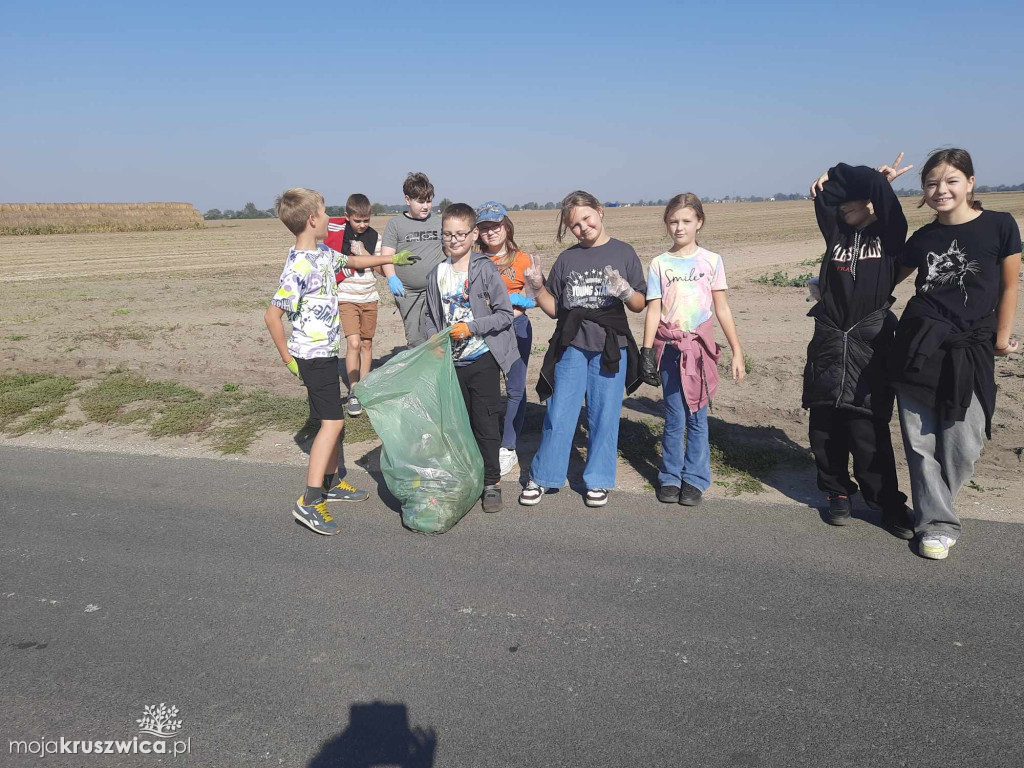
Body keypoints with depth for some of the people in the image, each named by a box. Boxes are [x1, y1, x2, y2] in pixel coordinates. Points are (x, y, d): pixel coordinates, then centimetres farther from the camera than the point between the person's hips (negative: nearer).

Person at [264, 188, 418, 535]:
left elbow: (353, 261, 29)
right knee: (332, 421, -13)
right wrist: (288, 359, -15)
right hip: (312, 355, -10)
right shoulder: (299, 267, -21)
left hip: (326, 352, 10)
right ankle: (309, 501, -10)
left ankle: (330, 483, 30)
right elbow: (272, 315, -21)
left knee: (334, 418, 16)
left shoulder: (322, 253, 7)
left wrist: (390, 258, 37)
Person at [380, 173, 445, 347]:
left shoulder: (438, 222, 9)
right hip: (408, 293, 0)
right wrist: (392, 278, -19)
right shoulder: (396, 223, 4)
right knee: (415, 340, 4)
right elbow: (386, 254, -2)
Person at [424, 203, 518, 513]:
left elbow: (505, 314, -10)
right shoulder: (437, 275, 6)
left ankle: (491, 482, 15)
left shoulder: (486, 269, -9)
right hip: (451, 361, 5)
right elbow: (431, 316, 15)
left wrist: (471, 328, -18)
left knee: (486, 423, 1)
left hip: (482, 359, -4)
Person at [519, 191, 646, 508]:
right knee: (558, 414, 3)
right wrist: (538, 288, -5)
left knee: (604, 416, 5)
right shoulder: (567, 259, 9)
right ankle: (541, 478, 16)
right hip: (571, 347, 1)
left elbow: (640, 305, 3)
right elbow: (555, 309, 12)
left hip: (610, 348, -1)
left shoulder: (623, 253, 4)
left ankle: (598, 481, 19)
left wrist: (625, 292, -17)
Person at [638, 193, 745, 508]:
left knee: (697, 417, 3)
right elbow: (653, 310, 2)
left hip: (701, 348, 0)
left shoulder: (711, 261, 4)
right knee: (674, 418, 3)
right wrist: (646, 351, -6)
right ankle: (670, 478, 16)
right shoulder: (660, 264, 5)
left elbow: (722, 308, 5)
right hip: (670, 349, 0)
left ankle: (694, 479, 15)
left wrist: (737, 351, 2)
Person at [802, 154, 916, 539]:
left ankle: (889, 503, 9)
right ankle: (838, 493, 23)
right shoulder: (836, 233, 8)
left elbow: (875, 186, -5)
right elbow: (826, 189, 2)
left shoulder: (889, 233, 2)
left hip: (870, 342, -3)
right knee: (825, 426, 6)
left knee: (867, 428, -5)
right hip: (828, 340, 3)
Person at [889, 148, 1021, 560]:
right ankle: (938, 524, 14)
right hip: (919, 343, 2)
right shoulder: (922, 238, 7)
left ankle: (932, 507, 26)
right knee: (922, 440, 1)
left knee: (963, 446, 0)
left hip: (971, 348, -1)